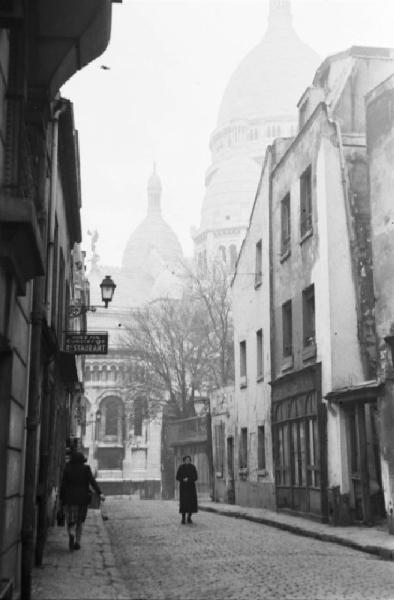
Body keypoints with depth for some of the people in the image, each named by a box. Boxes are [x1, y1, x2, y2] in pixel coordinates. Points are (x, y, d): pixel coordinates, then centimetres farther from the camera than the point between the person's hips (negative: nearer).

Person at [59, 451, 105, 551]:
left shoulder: (67, 469, -2)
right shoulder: (86, 469, -3)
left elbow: (63, 485, -3)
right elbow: (92, 481, -13)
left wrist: (61, 498, 5)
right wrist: (99, 493, -18)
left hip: (69, 499, -1)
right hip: (82, 499, 1)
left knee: (71, 521, 4)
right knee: (79, 522, 15)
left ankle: (71, 534, -26)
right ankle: (77, 543, 13)